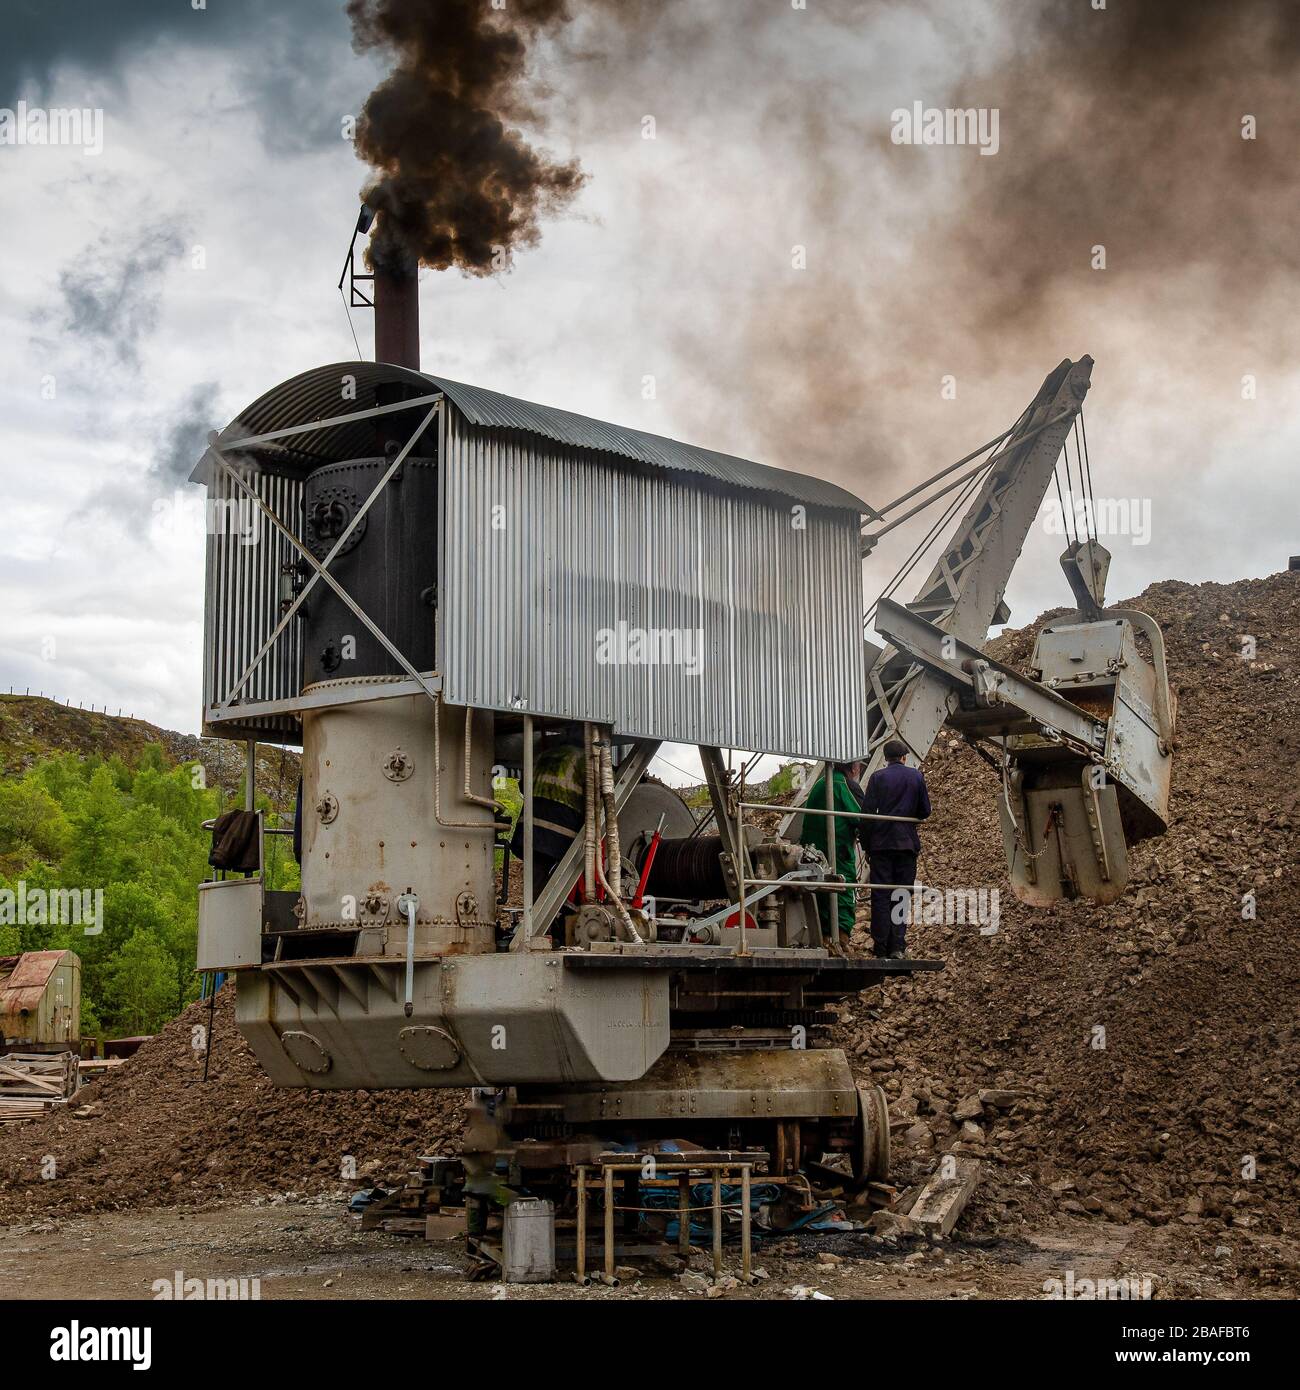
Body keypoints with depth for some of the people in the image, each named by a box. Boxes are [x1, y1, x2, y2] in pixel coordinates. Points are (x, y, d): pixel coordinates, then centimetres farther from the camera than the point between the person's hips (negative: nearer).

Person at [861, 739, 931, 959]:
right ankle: (898, 947, -3)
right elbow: (924, 811, 8)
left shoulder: (877, 777, 0)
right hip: (907, 843, 1)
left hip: (881, 844, -1)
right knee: (902, 895, 4)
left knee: (880, 895, 2)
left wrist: (866, 846, 4)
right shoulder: (916, 776, 3)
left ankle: (880, 947, 0)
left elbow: (867, 813, -3)